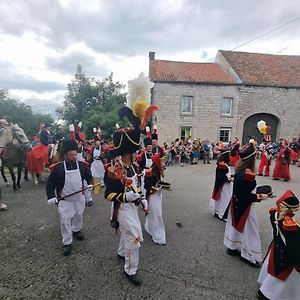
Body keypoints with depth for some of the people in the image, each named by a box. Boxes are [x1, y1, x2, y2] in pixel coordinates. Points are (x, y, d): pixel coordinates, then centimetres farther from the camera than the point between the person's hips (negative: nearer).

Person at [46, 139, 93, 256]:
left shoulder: (82, 165, -11)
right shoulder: (57, 168, -18)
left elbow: (88, 176, 8)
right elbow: (50, 184, -10)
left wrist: (90, 184, -10)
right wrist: (51, 197, -21)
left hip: (79, 198, 3)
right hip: (64, 200, -3)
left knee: (78, 216, 24)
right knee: (65, 221, 3)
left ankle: (77, 230, 52)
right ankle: (67, 243, 21)